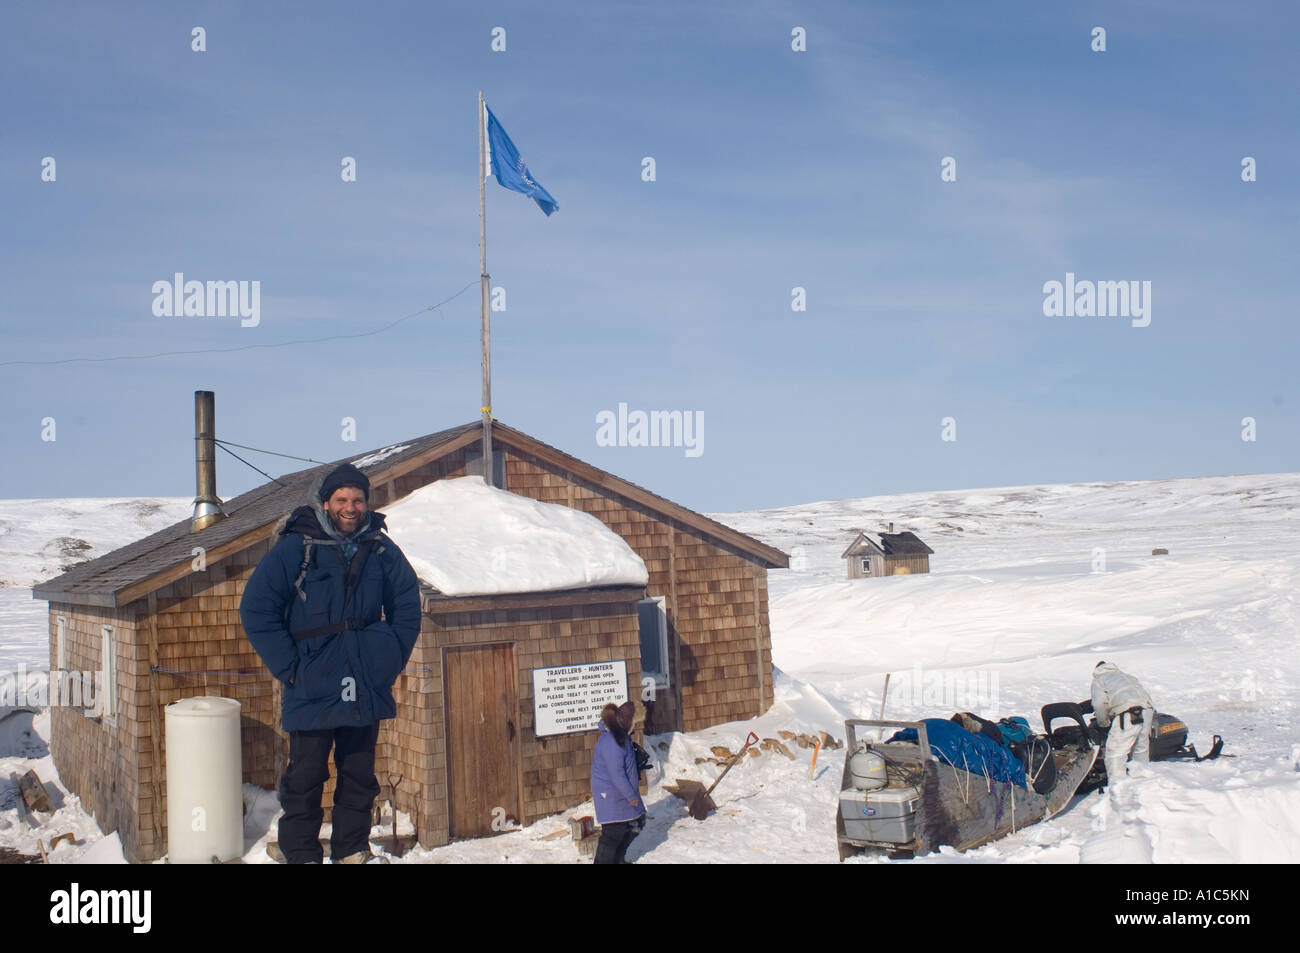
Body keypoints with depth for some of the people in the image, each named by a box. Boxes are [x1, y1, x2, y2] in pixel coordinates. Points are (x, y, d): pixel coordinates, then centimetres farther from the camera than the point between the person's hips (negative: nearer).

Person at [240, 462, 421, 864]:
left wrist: (392, 658, 5)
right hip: (312, 690, -3)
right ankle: (302, 854, 15)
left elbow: (407, 605, 15)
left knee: (359, 773, 12)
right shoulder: (297, 547, -7)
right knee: (306, 775, 2)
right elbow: (255, 609, -6)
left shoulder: (380, 548, 4)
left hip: (367, 690, 4)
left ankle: (353, 849, 25)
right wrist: (289, 666, -9)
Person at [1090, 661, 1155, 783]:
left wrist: (1103, 722, 11)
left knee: (1116, 752, -6)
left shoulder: (1098, 680, 17)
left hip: (1127, 711, -7)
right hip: (1147, 708, 7)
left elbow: (1100, 702, -1)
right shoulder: (1127, 676, 37)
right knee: (1141, 750, 21)